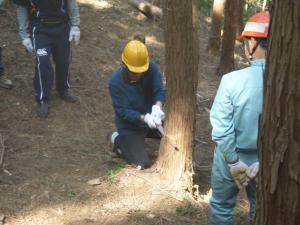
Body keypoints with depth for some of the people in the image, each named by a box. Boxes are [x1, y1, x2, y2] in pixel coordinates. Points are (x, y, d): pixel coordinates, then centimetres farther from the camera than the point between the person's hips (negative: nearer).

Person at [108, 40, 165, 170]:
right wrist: (144, 118, -42)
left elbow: (159, 91, -18)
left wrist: (157, 106, -41)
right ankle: (119, 140, 13)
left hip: (151, 118, 5)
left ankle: (144, 134, 23)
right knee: (143, 165, -14)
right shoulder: (116, 82, -27)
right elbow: (123, 111, -25)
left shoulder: (151, 68, -18)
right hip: (130, 126, -5)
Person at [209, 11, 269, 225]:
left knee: (222, 205, 21)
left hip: (232, 156, -2)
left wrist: (234, 162, -12)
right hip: (269, 159, 2)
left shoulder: (233, 80, -23)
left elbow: (221, 127, -21)